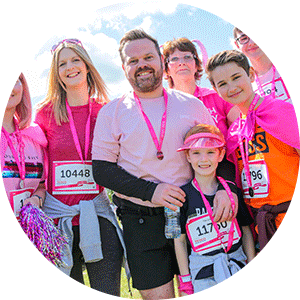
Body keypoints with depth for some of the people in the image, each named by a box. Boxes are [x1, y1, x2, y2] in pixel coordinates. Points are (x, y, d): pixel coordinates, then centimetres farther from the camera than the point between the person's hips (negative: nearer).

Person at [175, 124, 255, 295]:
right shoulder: (183, 195, -7)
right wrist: (185, 280, 1)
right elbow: (179, 240, -1)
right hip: (202, 273, -2)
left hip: (238, 268, 2)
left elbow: (246, 231, 7)